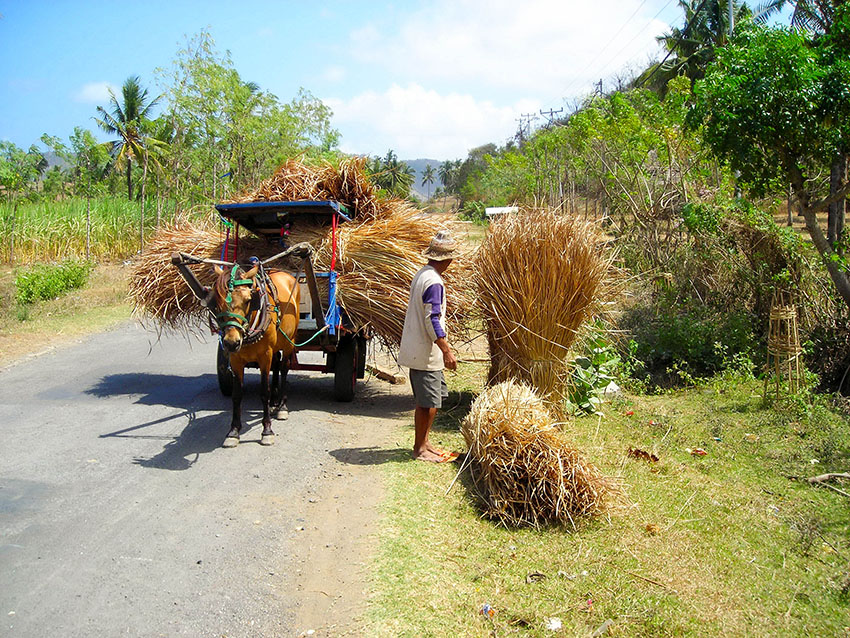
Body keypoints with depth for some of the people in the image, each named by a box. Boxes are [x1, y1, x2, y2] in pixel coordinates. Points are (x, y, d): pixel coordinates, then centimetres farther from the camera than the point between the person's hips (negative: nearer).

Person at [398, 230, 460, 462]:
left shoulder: (421, 275, 12)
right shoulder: (433, 282, -19)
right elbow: (433, 320, -23)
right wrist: (446, 351, -21)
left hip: (417, 350, 10)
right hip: (426, 353, -10)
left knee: (434, 397, 17)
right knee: (428, 402, -1)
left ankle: (424, 442, 25)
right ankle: (420, 448, 9)